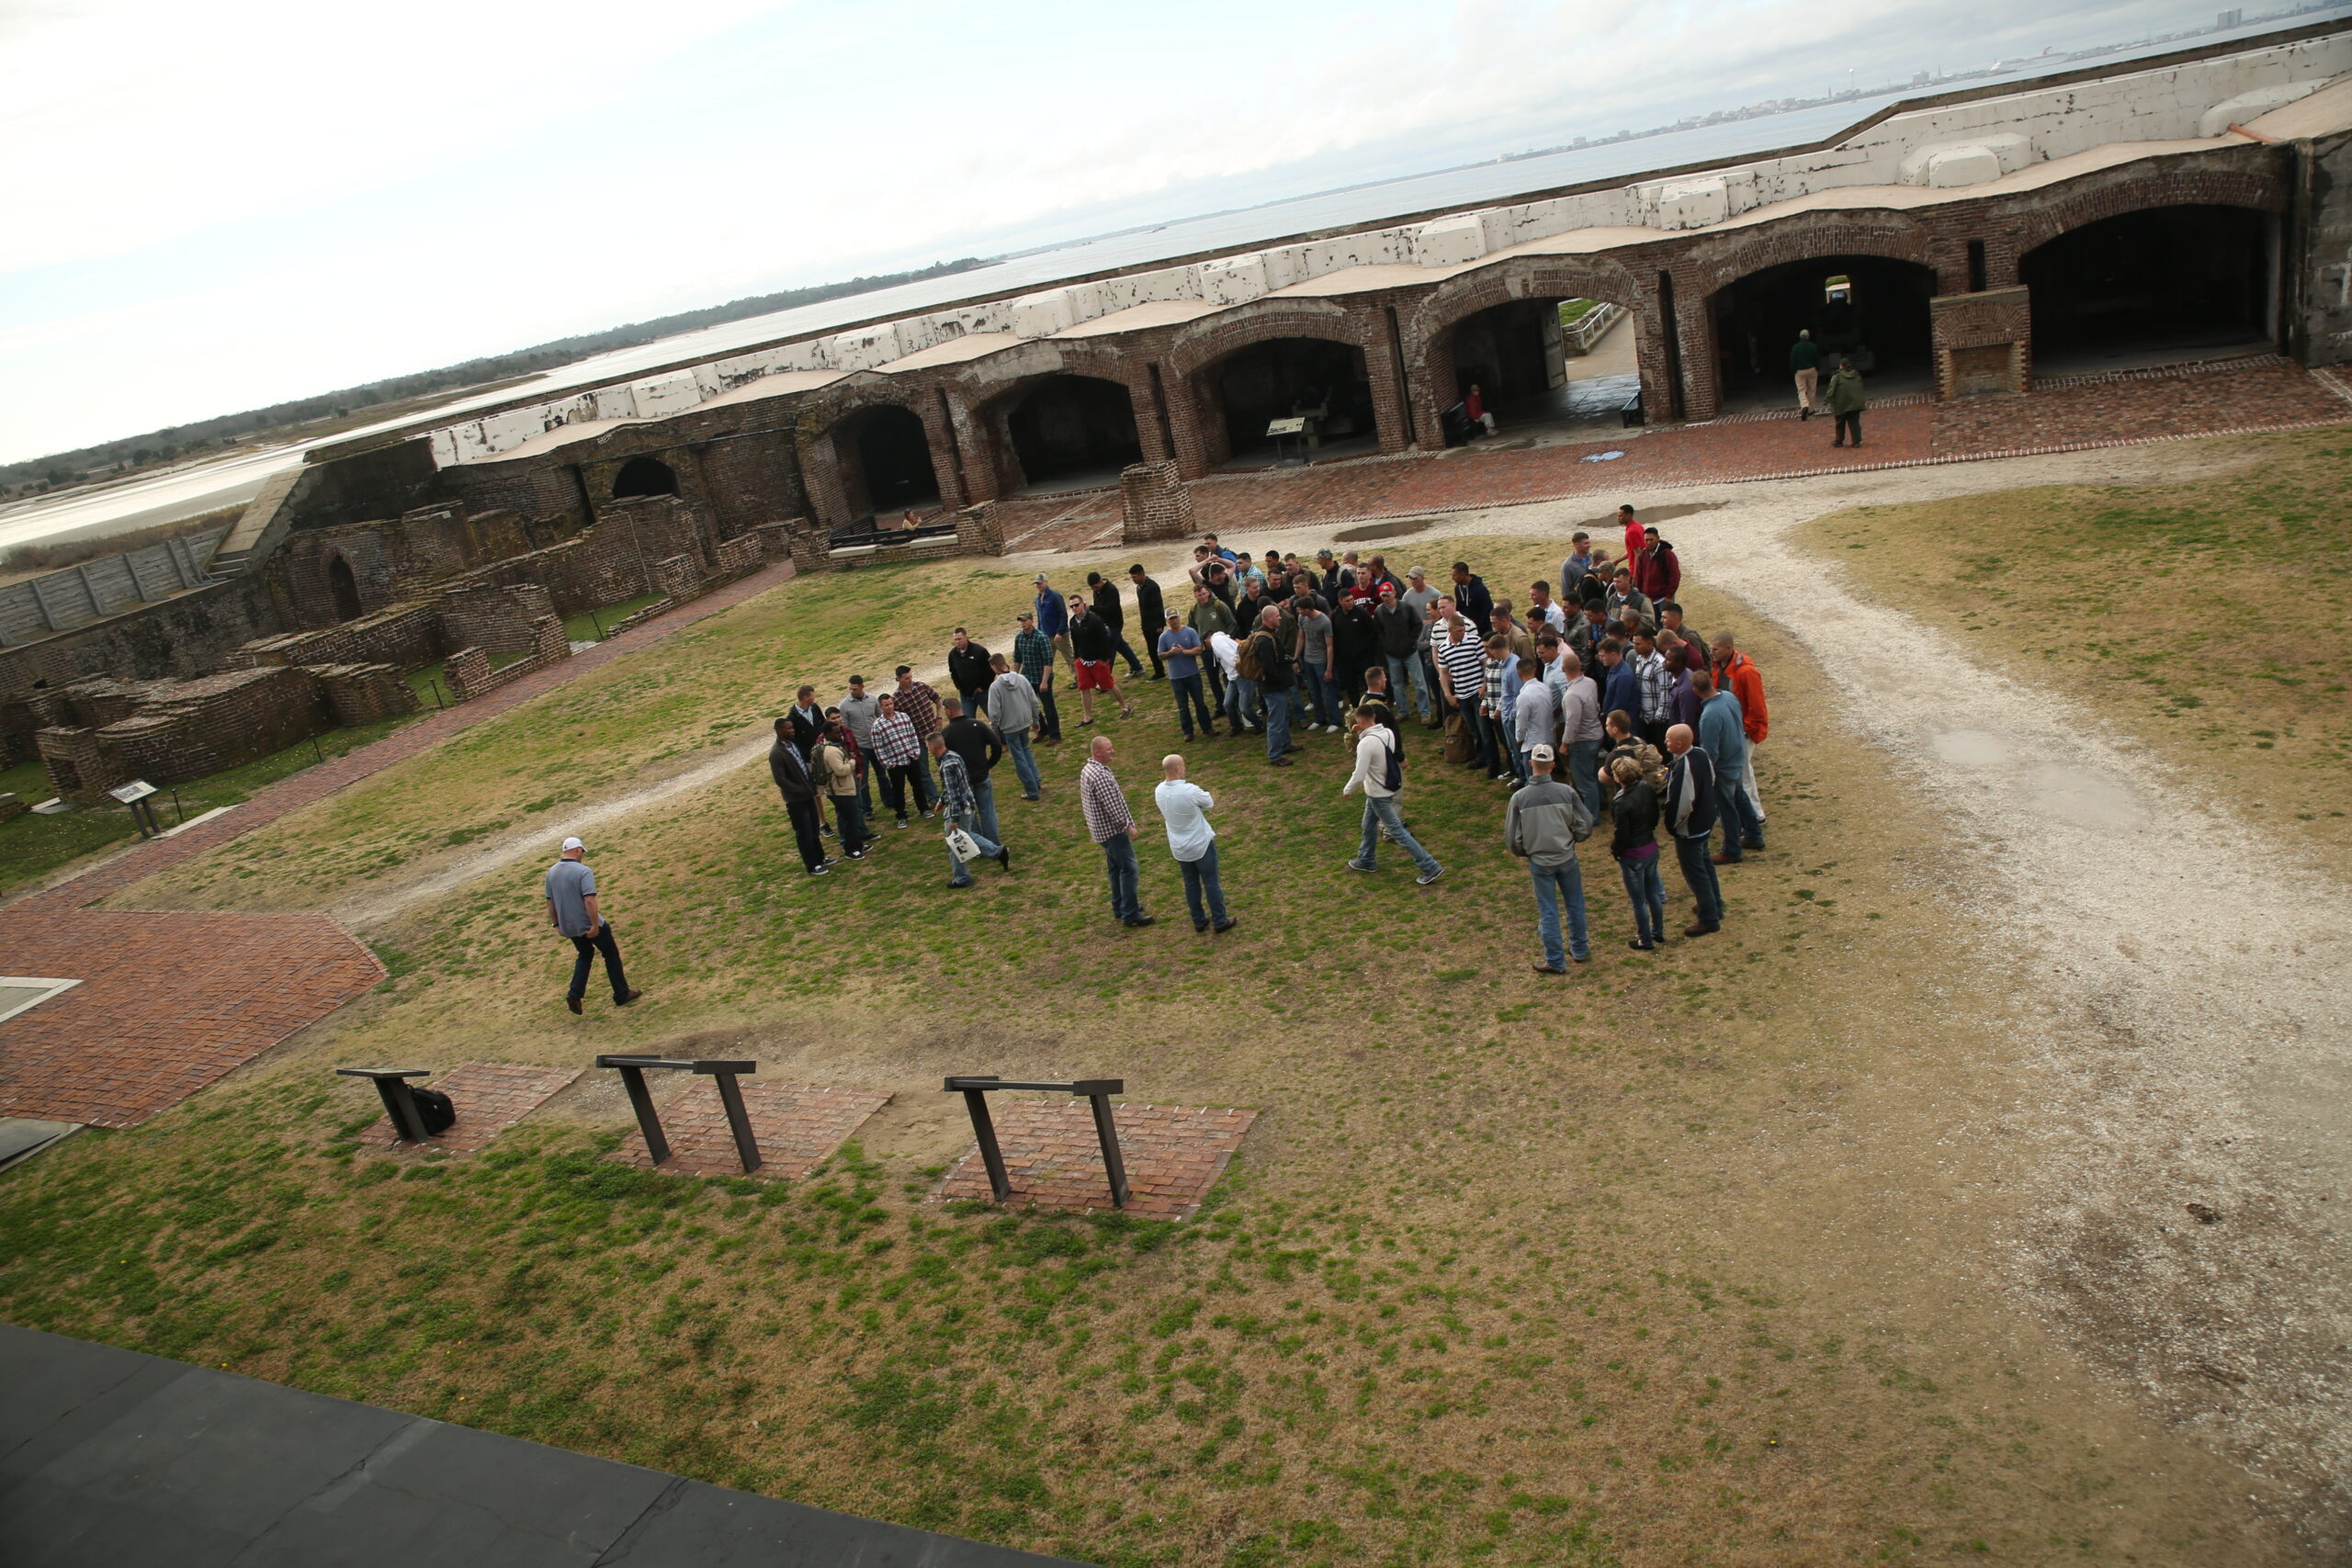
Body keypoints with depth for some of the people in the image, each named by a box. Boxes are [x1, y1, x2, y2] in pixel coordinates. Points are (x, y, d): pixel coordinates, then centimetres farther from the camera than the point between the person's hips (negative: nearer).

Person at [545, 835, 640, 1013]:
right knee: (611, 954, 11)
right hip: (589, 924, -6)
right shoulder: (583, 871, -18)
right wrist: (595, 925, -23)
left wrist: (557, 923, 19)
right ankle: (622, 995, 16)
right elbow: (589, 900, -26)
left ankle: (575, 994, 10)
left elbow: (550, 902, 9)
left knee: (585, 954, 25)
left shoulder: (552, 872, 3)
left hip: (568, 926, 6)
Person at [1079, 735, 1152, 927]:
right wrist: (1128, 826, -17)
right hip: (1113, 830, -10)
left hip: (1101, 828, 10)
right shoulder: (1100, 775, -26)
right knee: (1128, 869, -4)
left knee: (1115, 868, 20)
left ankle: (1119, 907, 31)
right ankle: (1130, 915, 0)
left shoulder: (1087, 770, 6)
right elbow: (1111, 807, -26)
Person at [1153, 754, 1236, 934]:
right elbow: (1210, 802, -10)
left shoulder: (1159, 791, -9)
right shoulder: (1190, 791, -28)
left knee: (1191, 884, 18)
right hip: (1201, 844, -6)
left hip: (1179, 848, 6)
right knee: (1211, 883, 9)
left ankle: (1199, 922, 29)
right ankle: (1220, 922, 19)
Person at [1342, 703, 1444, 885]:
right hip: (1388, 787, 9)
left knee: (1397, 832, -2)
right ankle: (1366, 861, 44)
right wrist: (1362, 734, 3)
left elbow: (1358, 776, -28)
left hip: (1378, 794, -9)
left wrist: (1347, 790, -9)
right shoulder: (1388, 733, -5)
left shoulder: (1366, 743, -29)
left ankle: (1431, 868, 0)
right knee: (1369, 825, 26)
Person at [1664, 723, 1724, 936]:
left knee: (1695, 872, 4)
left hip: (1689, 830, -10)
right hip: (1706, 821, 10)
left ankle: (1709, 920, 15)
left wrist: (1671, 825, -12)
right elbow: (1711, 780, 12)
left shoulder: (1683, 768, -33)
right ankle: (1715, 906, 42)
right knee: (1705, 864, 26)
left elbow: (1681, 804, -30)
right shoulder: (1701, 754, -4)